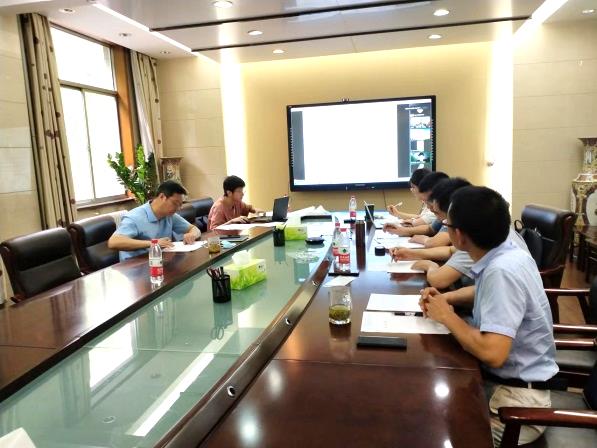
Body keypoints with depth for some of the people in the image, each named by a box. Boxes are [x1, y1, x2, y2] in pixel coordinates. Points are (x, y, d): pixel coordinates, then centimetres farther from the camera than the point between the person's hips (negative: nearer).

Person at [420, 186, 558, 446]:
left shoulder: (502, 271, -29)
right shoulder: (506, 254, -2)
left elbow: (492, 353, -35)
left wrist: (447, 316, -18)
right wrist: (443, 300, 2)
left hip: (515, 395, -8)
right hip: (501, 377, 8)